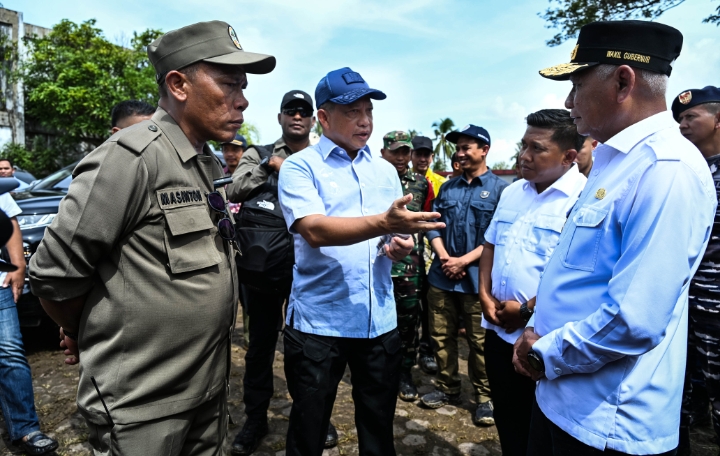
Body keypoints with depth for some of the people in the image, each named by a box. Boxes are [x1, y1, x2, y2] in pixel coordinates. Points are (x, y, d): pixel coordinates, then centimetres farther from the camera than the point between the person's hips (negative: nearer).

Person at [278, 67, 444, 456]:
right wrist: (384, 224, -34)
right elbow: (315, 230, -22)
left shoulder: (385, 170, 10)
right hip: (318, 321, -4)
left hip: (380, 320, 5)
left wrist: (400, 246, -7)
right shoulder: (300, 166, -6)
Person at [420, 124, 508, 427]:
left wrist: (464, 260, -15)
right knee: (442, 335, 12)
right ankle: (447, 388, 29)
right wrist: (444, 257, -8)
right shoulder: (448, 188, 13)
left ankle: (484, 397, 21)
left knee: (479, 341, 5)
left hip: (477, 277, -4)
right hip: (442, 275, 5)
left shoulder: (500, 189, -3)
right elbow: (433, 225, 8)